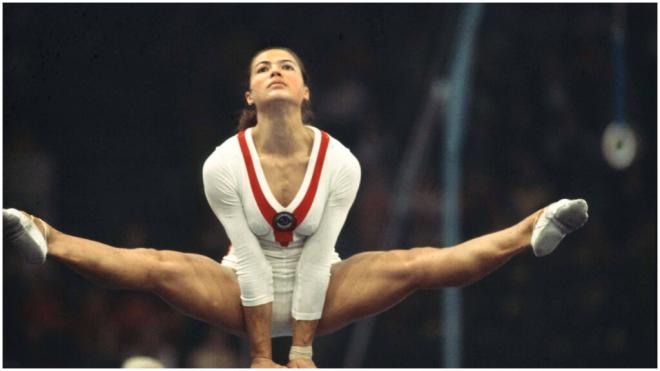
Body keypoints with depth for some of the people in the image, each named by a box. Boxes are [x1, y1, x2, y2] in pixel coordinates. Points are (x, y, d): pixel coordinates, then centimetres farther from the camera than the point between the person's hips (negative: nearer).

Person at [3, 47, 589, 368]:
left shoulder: (339, 162, -16)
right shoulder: (225, 163, -17)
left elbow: (317, 258, -17)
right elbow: (252, 261, -20)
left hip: (320, 293, 1)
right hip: (247, 294, -1)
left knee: (419, 265, -23)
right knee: (157, 267, -29)